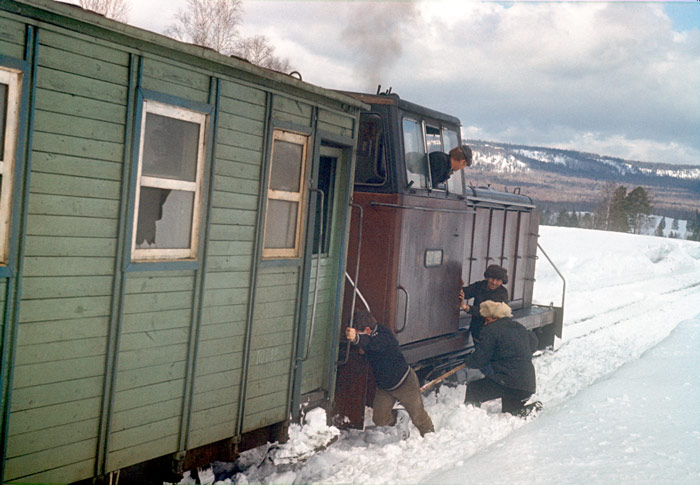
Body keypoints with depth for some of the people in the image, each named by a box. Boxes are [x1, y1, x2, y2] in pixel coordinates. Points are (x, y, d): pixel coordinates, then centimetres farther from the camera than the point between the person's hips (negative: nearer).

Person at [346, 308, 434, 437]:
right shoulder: (369, 337, -11)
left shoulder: (384, 336, -35)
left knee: (418, 416, 12)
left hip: (405, 383, -6)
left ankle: (429, 433, 41)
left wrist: (356, 338, -77)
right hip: (383, 386, 6)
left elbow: (373, 343, -57)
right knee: (379, 419, 3)